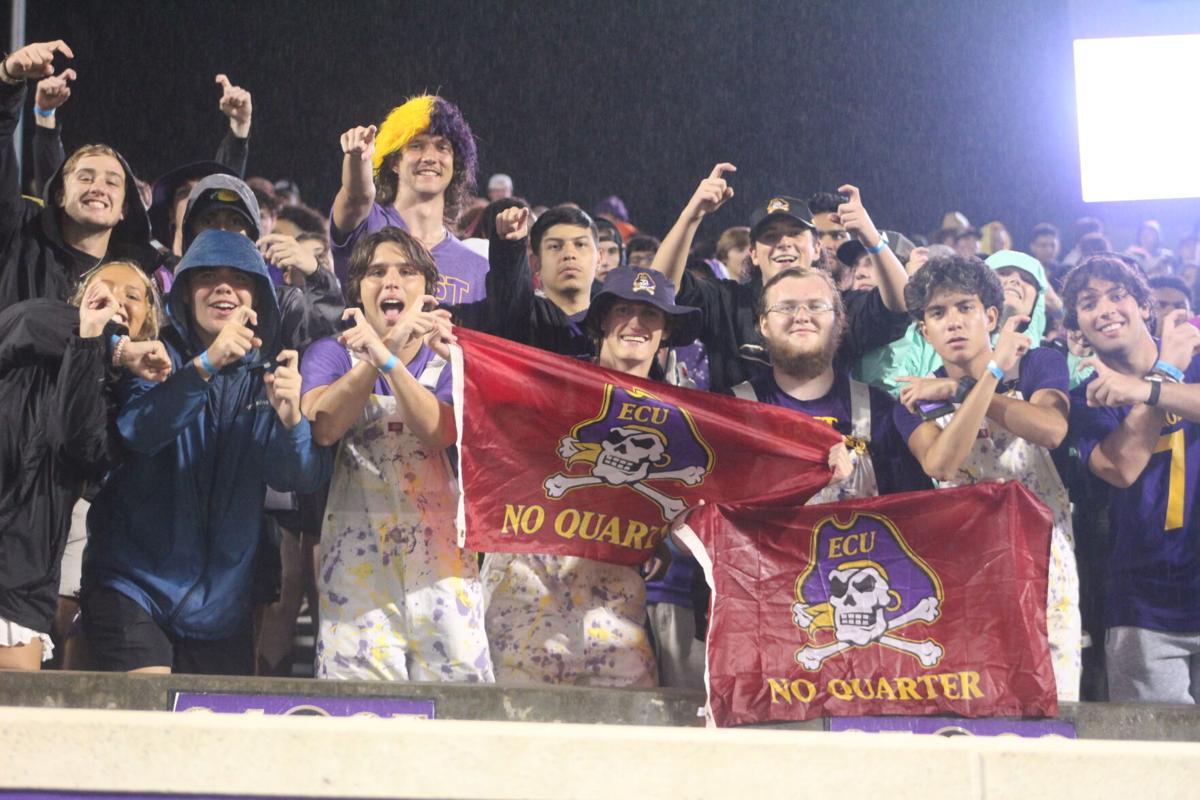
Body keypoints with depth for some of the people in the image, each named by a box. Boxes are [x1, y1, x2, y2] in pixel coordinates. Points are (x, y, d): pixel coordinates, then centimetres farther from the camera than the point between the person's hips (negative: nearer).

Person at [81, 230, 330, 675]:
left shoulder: (269, 375, 6)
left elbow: (298, 478, -7)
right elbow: (136, 429, -22)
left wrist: (290, 417, -28)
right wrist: (207, 363, -35)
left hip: (220, 602, 3)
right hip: (133, 585, -3)